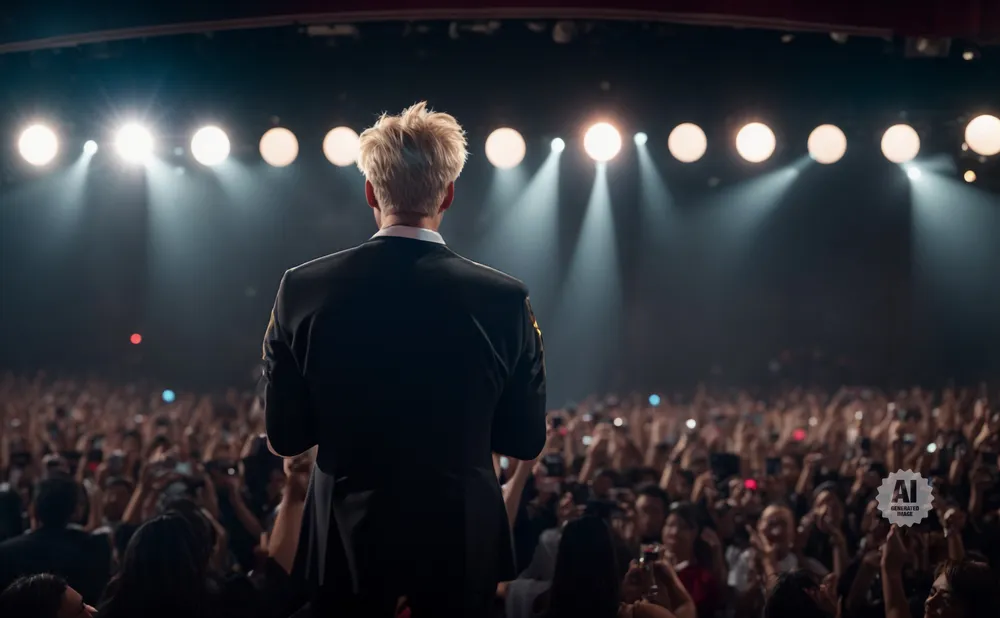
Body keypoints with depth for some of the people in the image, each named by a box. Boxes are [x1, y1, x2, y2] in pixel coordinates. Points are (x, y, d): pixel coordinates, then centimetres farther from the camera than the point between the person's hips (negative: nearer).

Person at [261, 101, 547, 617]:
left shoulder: (302, 289, -10)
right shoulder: (504, 300, -12)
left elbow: (285, 437, -4)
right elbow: (526, 440, -3)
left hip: (346, 544, 1)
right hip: (462, 550, 0)